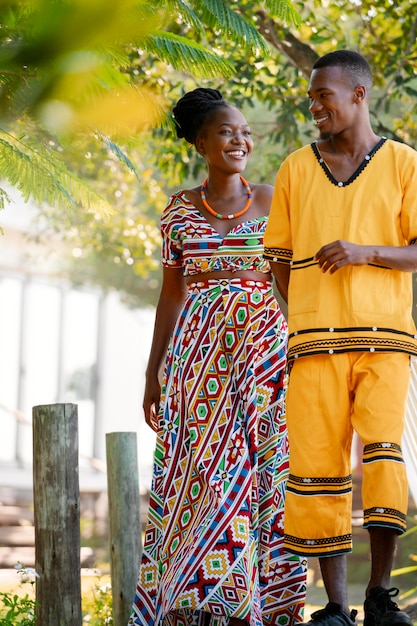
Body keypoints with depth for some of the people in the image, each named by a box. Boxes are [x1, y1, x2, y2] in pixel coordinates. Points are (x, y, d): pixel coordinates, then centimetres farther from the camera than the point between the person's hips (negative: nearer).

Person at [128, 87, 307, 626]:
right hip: (198, 355, 1)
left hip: (263, 353, -1)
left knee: (257, 471, -2)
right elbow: (171, 293, 9)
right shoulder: (180, 209, 7)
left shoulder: (273, 202, 5)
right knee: (198, 473, -1)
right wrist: (153, 374, 7)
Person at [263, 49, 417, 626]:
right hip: (315, 342, 2)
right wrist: (305, 319, 7)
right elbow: (279, 257, 16)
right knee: (317, 464, -2)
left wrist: (365, 252, -13)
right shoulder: (296, 170, 13)